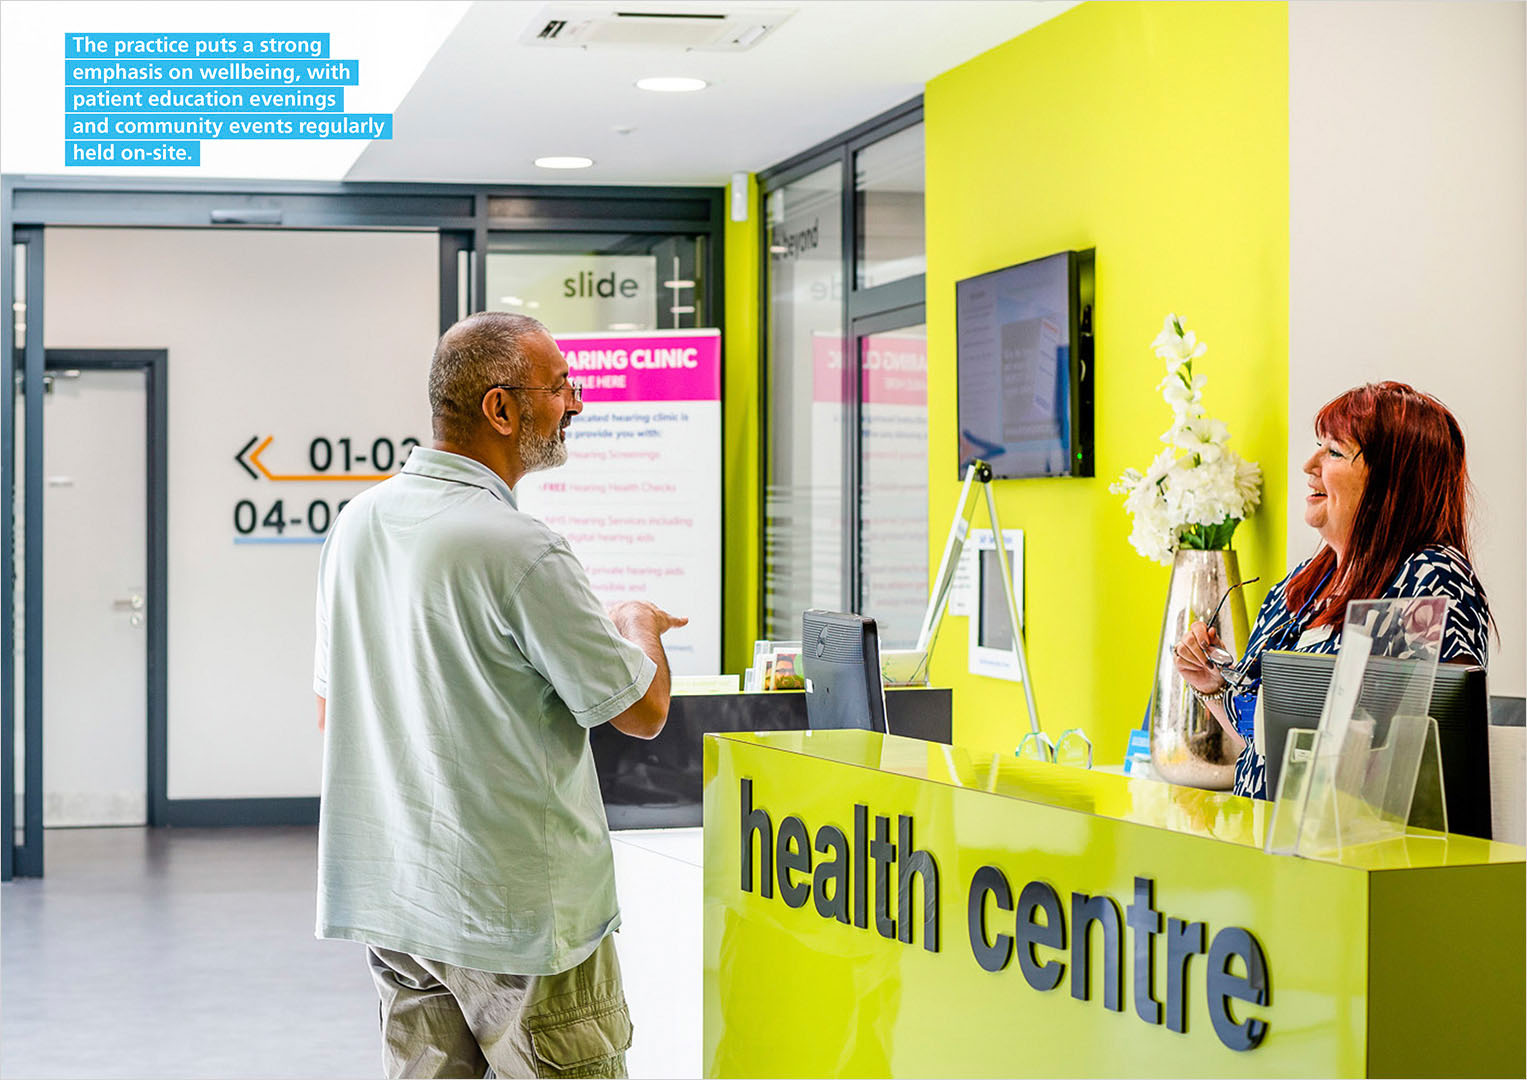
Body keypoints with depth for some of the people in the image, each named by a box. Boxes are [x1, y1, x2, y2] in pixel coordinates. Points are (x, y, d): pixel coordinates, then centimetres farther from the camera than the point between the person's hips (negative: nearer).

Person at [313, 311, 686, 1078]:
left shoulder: (357, 523, 5)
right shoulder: (519, 552, -20)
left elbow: (329, 711, 16)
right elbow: (642, 711, -11)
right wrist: (639, 626, 9)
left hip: (390, 899, 8)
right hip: (519, 912, -8)